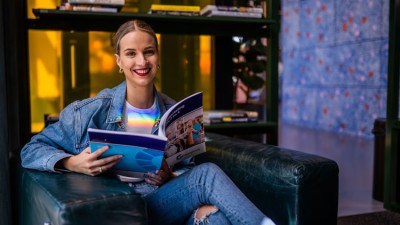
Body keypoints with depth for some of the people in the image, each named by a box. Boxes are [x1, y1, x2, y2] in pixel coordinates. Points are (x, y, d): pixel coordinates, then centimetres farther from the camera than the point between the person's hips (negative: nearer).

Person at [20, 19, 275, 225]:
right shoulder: (92, 111, -3)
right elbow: (32, 150, 0)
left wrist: (170, 176, -11)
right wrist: (72, 163, -21)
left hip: (166, 200, 3)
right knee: (207, 175, -26)